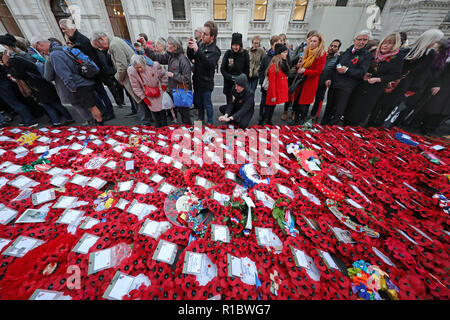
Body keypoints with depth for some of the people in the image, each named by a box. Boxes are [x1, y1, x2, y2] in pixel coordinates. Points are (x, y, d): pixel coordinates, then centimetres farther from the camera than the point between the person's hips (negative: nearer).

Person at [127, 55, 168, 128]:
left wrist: (164, 86, -4)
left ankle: (164, 127, 23)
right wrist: (143, 97, -8)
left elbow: (163, 75, -4)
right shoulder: (131, 71, -21)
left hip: (159, 91, 0)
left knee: (162, 110, 7)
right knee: (154, 111, 7)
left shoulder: (155, 65, -24)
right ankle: (158, 126, 24)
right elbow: (135, 86, -10)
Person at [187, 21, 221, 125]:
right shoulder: (201, 45, 2)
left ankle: (210, 122, 25)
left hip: (206, 83, -7)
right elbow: (191, 58, 10)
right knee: (198, 102, 20)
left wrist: (197, 50, -38)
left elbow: (209, 64, -32)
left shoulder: (215, 51, -15)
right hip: (197, 81, 7)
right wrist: (190, 48, -11)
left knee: (207, 104, 5)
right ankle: (200, 118, 41)